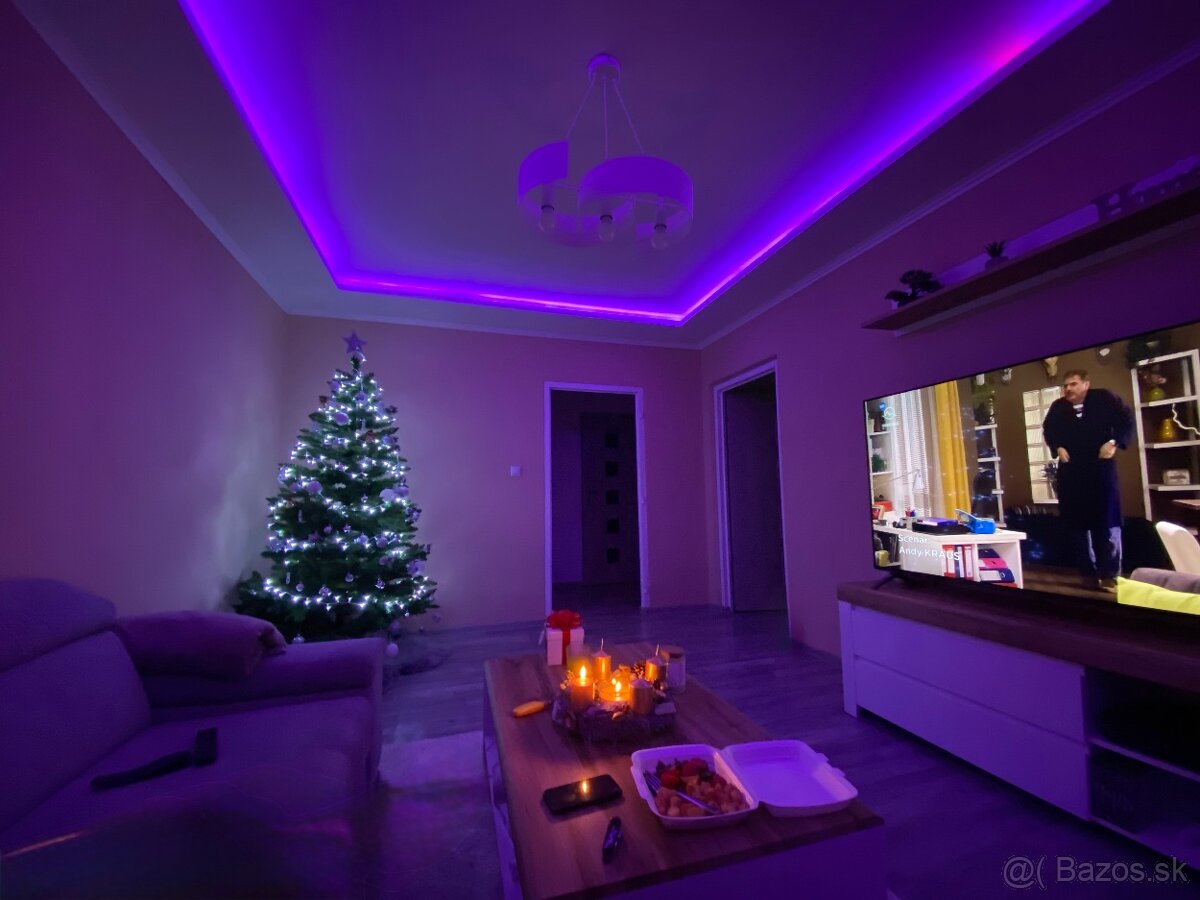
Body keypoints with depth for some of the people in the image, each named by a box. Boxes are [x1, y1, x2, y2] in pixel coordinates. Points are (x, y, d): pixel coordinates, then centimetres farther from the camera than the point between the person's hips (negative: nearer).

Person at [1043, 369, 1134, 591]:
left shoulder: (1104, 398, -1)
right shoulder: (1058, 407, 5)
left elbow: (1127, 420, 1)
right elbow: (1048, 431, 16)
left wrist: (1115, 443, -13)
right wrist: (1057, 447, 0)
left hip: (1101, 469, -2)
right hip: (1071, 472, 2)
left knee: (1107, 522, -1)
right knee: (1077, 523, 5)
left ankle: (1110, 574, 6)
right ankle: (1089, 572, 15)